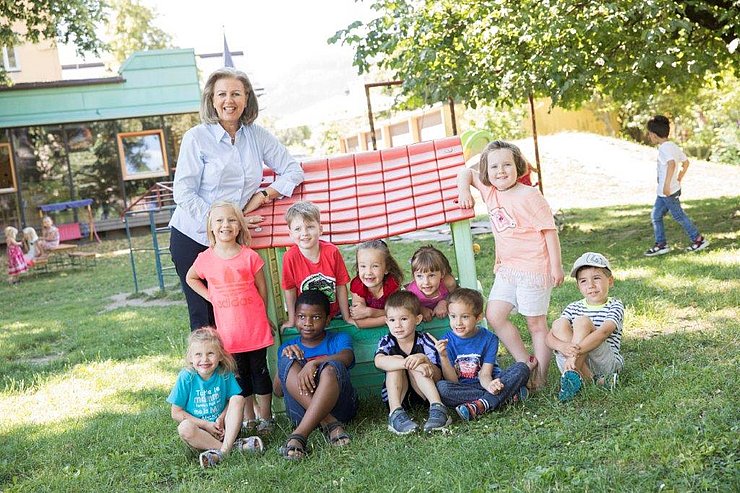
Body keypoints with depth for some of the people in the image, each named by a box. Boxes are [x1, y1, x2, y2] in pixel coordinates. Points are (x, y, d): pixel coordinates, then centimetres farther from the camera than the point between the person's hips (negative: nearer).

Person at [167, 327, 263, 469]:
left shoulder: (225, 374, -6)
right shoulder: (186, 377, -11)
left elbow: (234, 400, 1)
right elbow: (176, 412, -7)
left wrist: (221, 418, -19)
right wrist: (206, 424, -13)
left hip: (222, 428, 2)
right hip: (199, 430, -2)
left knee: (238, 398, -19)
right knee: (184, 427, -32)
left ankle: (223, 450, -31)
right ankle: (233, 445, -29)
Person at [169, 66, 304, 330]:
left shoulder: (257, 135, 4)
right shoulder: (196, 137, -6)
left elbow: (294, 170, 4)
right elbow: (183, 194, -11)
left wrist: (262, 196, -10)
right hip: (193, 238, -3)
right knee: (204, 317, 1)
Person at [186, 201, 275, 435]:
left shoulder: (250, 256, -8)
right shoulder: (205, 259, -3)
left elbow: (262, 288, 3)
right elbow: (190, 278, 17)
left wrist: (260, 316, 8)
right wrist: (210, 297, 5)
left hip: (255, 329, -1)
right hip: (228, 331, 2)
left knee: (260, 372, 8)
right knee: (239, 376, 12)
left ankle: (265, 417, 21)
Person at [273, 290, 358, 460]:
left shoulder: (339, 339, 12)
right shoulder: (288, 347, 18)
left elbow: (347, 357, -14)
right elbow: (278, 392, 5)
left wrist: (313, 363, -32)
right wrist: (286, 356, -11)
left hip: (339, 405, -2)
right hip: (302, 412, 2)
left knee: (332, 367, -31)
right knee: (288, 361, -19)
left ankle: (300, 434, -41)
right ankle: (330, 423, -34)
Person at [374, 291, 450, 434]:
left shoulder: (424, 341, -8)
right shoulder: (386, 341, -7)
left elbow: (437, 377, -16)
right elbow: (379, 361, -33)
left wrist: (424, 360, -36)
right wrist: (409, 362, -47)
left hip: (423, 395, -1)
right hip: (395, 396, 1)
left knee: (416, 365, -25)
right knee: (396, 359, -23)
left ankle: (437, 408, -35)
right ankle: (395, 413, -37)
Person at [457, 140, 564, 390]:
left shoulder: (530, 196, -13)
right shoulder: (489, 191, 5)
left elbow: (550, 230, -12)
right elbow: (466, 172, 19)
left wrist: (556, 266, -14)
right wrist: (464, 190, -2)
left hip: (533, 269, -7)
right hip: (506, 268, 7)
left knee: (536, 324, 3)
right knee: (494, 315, -2)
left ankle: (540, 377, 13)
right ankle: (526, 363, 9)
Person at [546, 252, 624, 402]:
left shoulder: (615, 306, -1)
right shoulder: (573, 308, 11)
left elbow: (603, 332, -22)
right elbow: (550, 337, -3)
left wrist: (575, 351, -36)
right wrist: (563, 347, -28)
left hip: (607, 363, -4)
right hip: (576, 362, 4)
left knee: (582, 322, -23)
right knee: (558, 324, -19)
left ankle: (572, 375, -31)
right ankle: (592, 379, -28)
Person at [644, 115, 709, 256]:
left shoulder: (664, 148, -20)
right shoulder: (673, 146, 11)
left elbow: (671, 164, -37)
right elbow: (686, 162, 19)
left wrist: (667, 185, -38)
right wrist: (678, 180, 23)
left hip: (668, 192, -10)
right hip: (663, 192, 10)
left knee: (679, 216, 2)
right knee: (656, 216, 12)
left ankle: (699, 239, 14)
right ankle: (660, 244, 16)